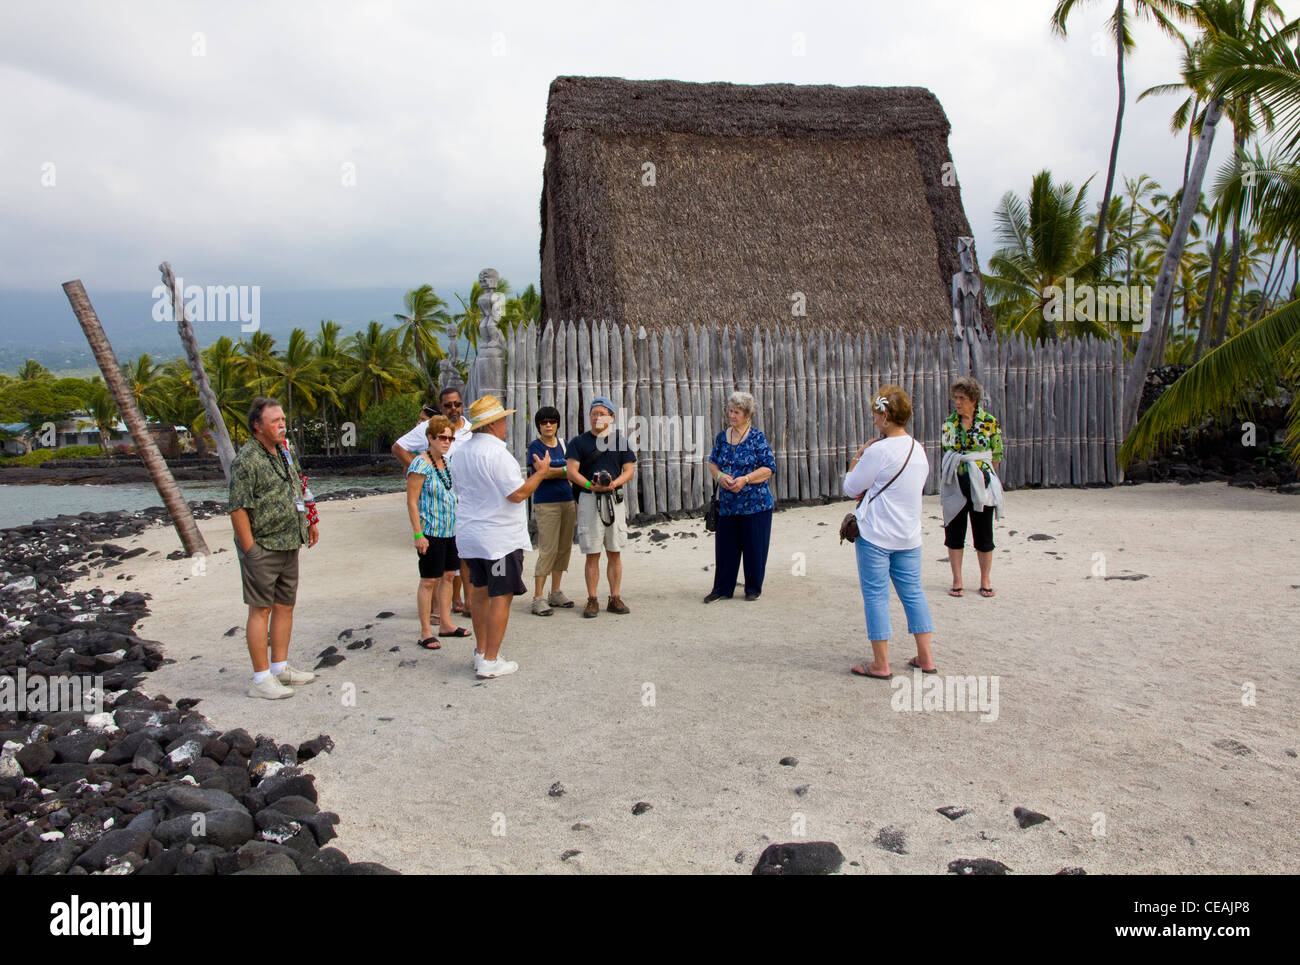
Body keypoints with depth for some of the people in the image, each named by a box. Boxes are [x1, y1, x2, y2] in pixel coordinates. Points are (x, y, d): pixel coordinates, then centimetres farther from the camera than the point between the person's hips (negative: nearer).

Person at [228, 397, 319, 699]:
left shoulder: (285, 452, 12)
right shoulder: (248, 459, -15)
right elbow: (238, 508, -18)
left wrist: (307, 523, 22)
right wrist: (250, 549, -19)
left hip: (289, 545, 8)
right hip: (263, 547, -8)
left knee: (285, 606, 14)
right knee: (261, 609, -2)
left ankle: (280, 667, 25)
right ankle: (261, 678, 4)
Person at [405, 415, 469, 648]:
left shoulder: (447, 463, 11)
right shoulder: (421, 464, -13)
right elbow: (412, 502, -15)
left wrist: (459, 526, 19)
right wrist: (418, 534, -19)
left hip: (450, 531, 8)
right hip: (430, 532, -8)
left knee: (448, 576, 12)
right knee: (429, 581, -3)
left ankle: (445, 624, 23)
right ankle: (425, 632, 3)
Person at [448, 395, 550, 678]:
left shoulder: (461, 453, 10)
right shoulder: (496, 453, -19)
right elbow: (518, 494, -20)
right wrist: (540, 472, -6)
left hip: (469, 536, 9)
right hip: (500, 537, -9)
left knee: (480, 592, 16)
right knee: (500, 596, -1)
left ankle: (481, 652, 24)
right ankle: (490, 661, 1)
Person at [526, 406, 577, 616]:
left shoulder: (563, 443, 12)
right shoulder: (535, 446, -2)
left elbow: (573, 470, 6)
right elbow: (543, 472, -15)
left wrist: (552, 471, -11)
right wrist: (566, 470, -9)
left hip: (568, 500, 6)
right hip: (546, 503, -5)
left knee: (564, 548, 8)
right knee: (548, 550, -9)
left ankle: (556, 593, 18)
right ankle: (537, 599, -6)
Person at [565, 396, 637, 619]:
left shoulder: (620, 441, 10)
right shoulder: (579, 442, 5)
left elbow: (629, 469, 7)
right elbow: (571, 471, -3)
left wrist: (614, 483, -13)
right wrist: (590, 486, -18)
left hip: (614, 499, 2)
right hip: (589, 500, -2)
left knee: (615, 552, 5)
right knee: (592, 554, -1)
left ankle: (615, 598, 13)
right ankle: (592, 600, 6)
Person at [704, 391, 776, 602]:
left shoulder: (757, 437, -5)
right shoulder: (722, 437, 9)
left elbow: (769, 468, -8)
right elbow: (712, 463, 14)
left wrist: (745, 479, -19)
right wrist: (719, 476, -7)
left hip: (755, 504, -4)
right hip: (727, 503, 4)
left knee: (754, 547, 3)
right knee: (725, 546, 7)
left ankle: (753, 588, 18)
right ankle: (722, 588, 17)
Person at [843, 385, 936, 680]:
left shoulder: (879, 451, -16)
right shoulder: (919, 450, 7)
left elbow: (852, 488, -8)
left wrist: (857, 457, 4)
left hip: (876, 536, -7)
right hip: (909, 535, 7)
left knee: (875, 595, 1)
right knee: (913, 592, 13)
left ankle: (881, 664, 7)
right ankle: (925, 658, 18)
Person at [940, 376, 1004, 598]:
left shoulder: (989, 422, -3)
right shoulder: (949, 422, 5)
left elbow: (996, 455, 2)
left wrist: (981, 472, -1)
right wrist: (949, 476, 4)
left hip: (980, 482, -2)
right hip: (954, 484, 3)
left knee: (983, 532, 4)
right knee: (954, 532, 6)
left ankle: (985, 581, 18)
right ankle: (957, 581, 16)